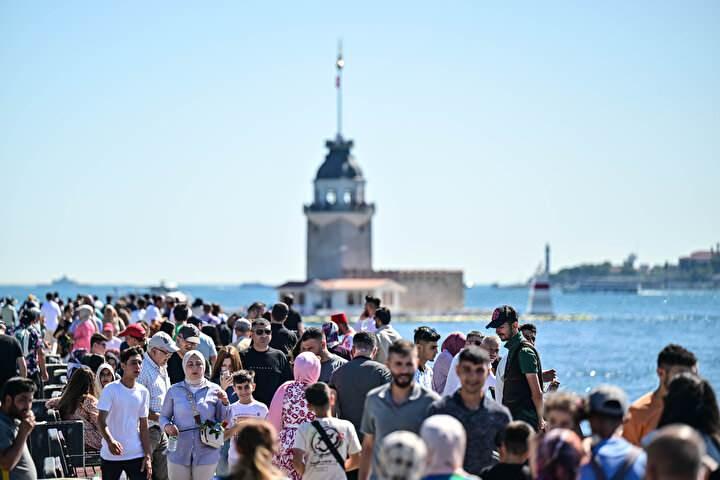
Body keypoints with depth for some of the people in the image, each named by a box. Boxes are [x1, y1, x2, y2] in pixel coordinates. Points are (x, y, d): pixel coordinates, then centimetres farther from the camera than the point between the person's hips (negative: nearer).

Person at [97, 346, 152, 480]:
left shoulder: (143, 392, 6)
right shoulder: (111, 389, -6)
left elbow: (143, 427, 9)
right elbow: (101, 420, -13)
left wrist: (147, 456, 2)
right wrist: (110, 441, -31)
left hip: (136, 454, 3)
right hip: (111, 455, -3)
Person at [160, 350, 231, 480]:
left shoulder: (214, 390, 2)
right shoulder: (174, 391, 3)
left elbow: (224, 420, 6)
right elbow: (164, 416, 11)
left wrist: (225, 402, -11)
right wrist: (167, 426, -11)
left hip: (206, 453, 0)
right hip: (179, 452, 0)